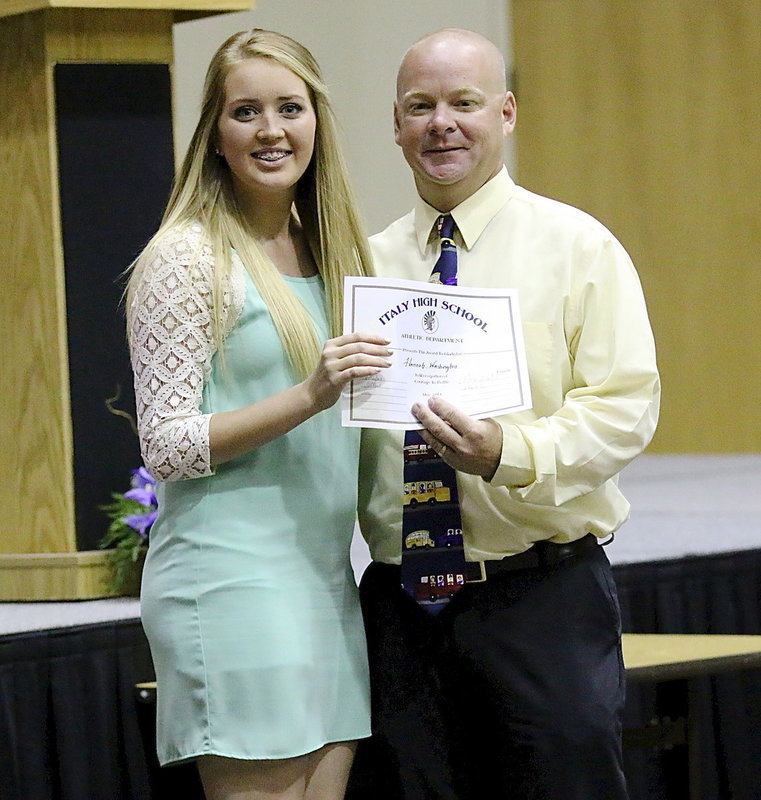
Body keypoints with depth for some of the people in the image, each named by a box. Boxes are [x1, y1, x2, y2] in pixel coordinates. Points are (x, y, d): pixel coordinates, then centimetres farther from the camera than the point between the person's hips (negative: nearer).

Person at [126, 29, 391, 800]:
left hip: (325, 581, 7)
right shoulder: (188, 257, -6)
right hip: (232, 583, -7)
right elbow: (166, 445, -11)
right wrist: (307, 397, -20)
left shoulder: (330, 255, 16)